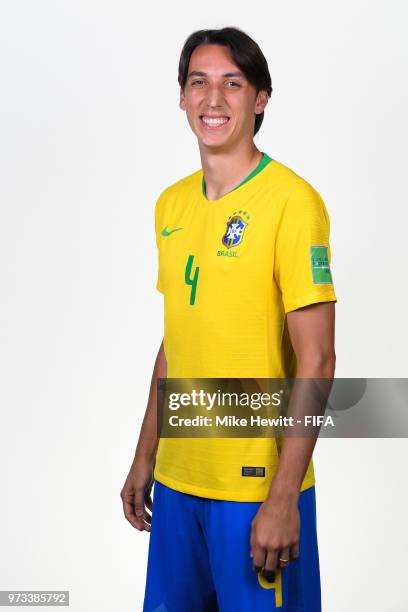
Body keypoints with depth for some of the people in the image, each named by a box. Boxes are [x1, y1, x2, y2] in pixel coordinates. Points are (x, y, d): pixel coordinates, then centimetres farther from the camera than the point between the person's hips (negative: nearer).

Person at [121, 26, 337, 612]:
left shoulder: (291, 201, -14)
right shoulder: (171, 203, 7)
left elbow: (317, 360, -15)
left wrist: (283, 498, -18)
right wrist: (145, 458, 14)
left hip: (259, 483, -6)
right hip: (176, 477, 6)